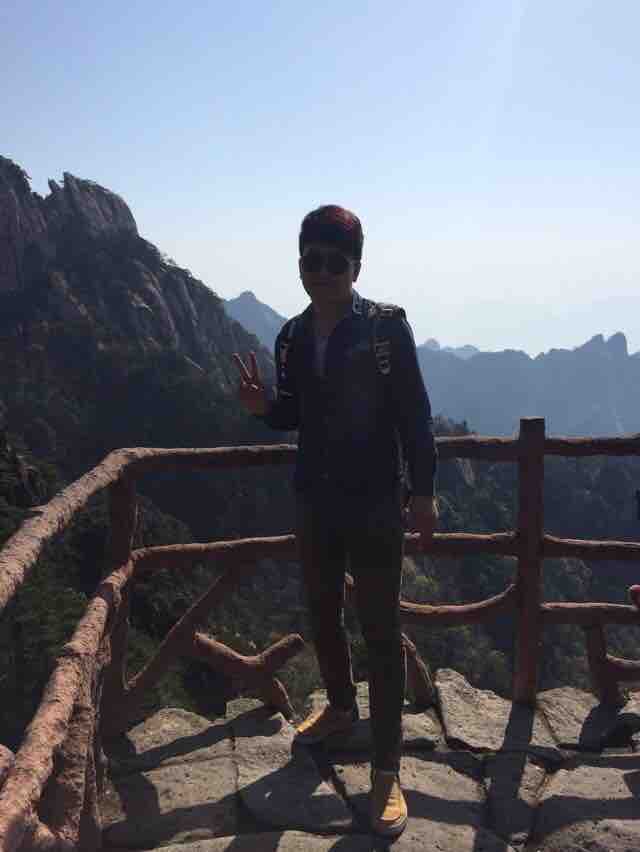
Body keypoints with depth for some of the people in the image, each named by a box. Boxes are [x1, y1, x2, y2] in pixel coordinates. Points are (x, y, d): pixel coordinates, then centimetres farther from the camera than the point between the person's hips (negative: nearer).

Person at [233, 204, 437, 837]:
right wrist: (263, 406, -7)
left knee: (380, 631, 0)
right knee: (322, 616, 19)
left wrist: (422, 491, -10)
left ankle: (386, 771, 11)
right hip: (313, 502, 6)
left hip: (375, 505, -5)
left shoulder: (386, 326, -9)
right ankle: (341, 706, 44)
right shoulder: (292, 338, 5)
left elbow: (413, 412, -8)